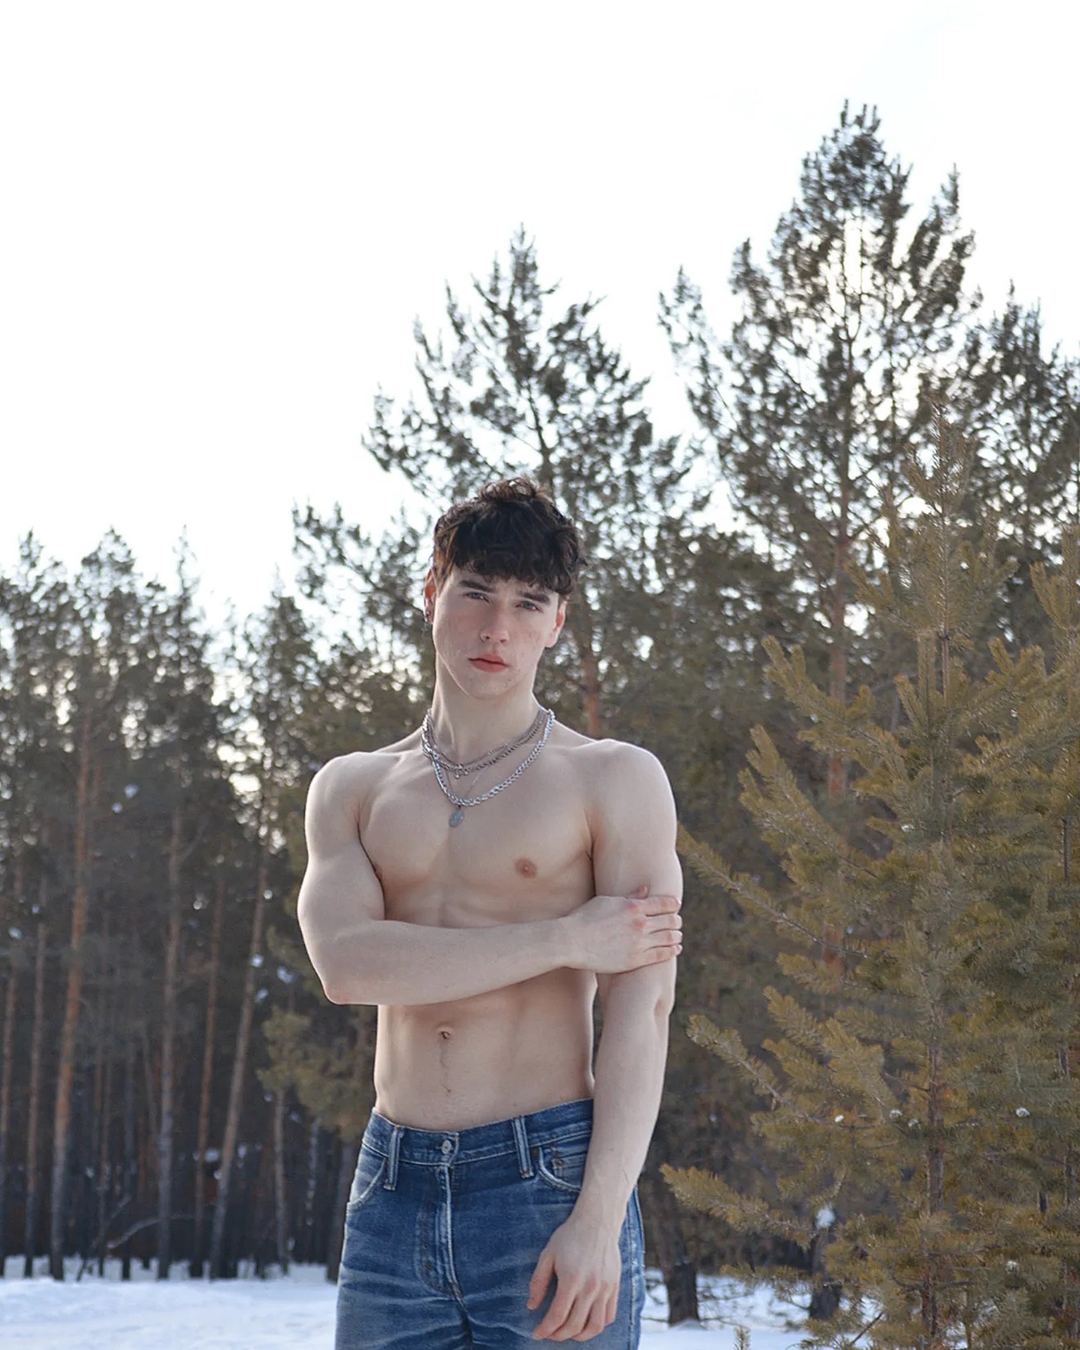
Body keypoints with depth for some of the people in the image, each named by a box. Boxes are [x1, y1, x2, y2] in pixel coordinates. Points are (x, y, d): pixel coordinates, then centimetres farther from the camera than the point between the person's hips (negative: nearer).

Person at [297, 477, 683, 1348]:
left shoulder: (615, 780, 2)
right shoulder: (352, 788, 13)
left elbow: (642, 1011, -6)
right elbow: (345, 964, -6)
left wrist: (598, 1220, -16)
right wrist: (567, 939, -10)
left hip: (549, 1179, -3)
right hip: (395, 1193, 3)